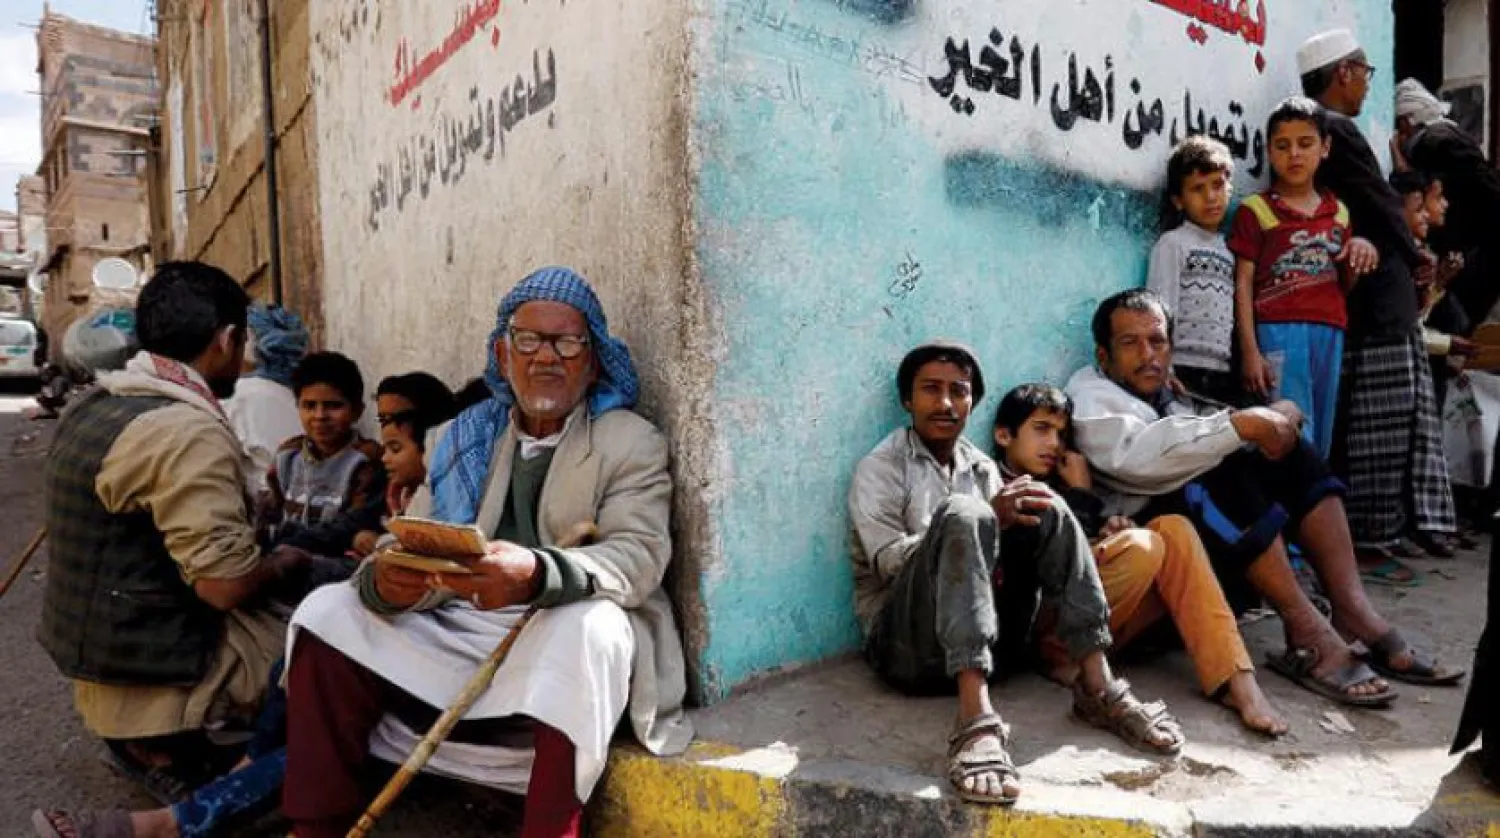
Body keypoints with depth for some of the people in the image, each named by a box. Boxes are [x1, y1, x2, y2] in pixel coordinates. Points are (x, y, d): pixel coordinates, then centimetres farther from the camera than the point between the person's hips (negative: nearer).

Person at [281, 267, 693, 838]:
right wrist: (389, 579, -21)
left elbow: (640, 555, -16)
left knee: (590, 626, -36)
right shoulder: (462, 438, 14)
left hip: (565, 635, -4)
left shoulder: (632, 443, 0)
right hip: (459, 631, 5)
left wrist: (537, 575, -36)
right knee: (329, 610, -6)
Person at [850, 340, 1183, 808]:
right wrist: (988, 520, -20)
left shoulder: (983, 469, 19)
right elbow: (890, 562, -13)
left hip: (984, 637, 5)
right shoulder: (881, 468, 1)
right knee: (962, 515, -30)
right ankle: (976, 722, -45)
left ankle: (1098, 688, -16)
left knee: (1046, 510, -9)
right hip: (908, 643, -5)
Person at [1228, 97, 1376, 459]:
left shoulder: (1338, 211, 17)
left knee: (1321, 440, 7)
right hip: (1279, 331, -5)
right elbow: (1243, 284, -1)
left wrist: (1361, 252, 0)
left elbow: (1343, 286, 22)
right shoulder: (1256, 210, 2)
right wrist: (1250, 351, -9)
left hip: (1329, 333, 5)